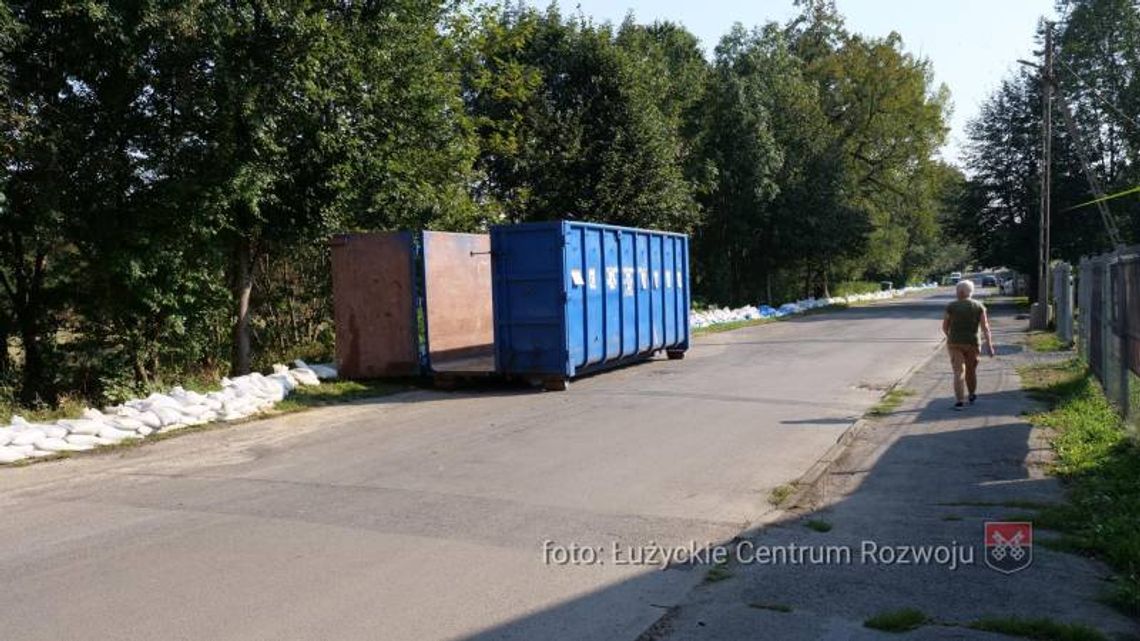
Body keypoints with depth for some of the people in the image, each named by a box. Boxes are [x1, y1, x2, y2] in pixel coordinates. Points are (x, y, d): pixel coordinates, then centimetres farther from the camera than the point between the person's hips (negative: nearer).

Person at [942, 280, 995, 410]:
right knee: (971, 370, 20)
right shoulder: (979, 306, -1)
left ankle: (960, 401, -15)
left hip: (954, 343, -2)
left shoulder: (951, 306, -4)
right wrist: (989, 345, -10)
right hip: (972, 343, 2)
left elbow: (945, 327, 3)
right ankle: (972, 395, 38)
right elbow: (985, 327, -9)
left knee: (959, 372, -4)